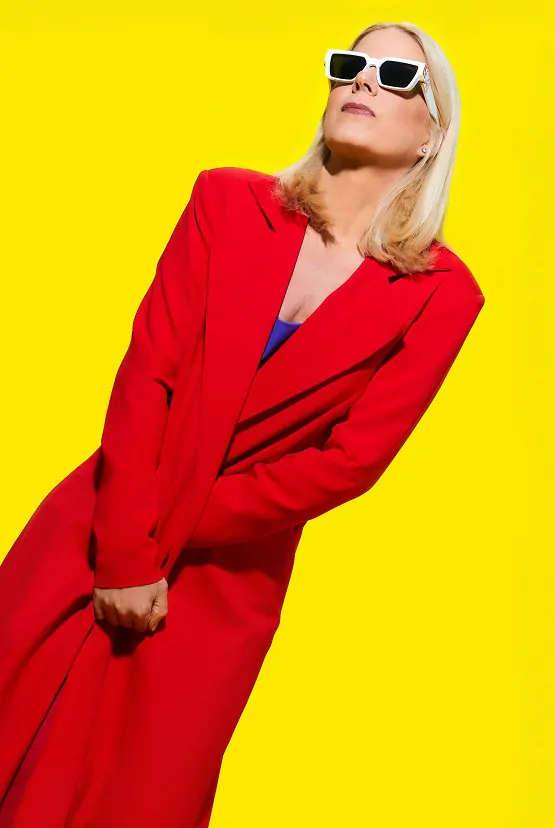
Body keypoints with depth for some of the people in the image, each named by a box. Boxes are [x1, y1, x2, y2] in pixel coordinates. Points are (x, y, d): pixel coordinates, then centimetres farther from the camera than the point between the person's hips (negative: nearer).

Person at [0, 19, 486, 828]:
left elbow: (353, 460, -10)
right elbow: (146, 373, -7)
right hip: (95, 534, 2)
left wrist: (167, 537, -11)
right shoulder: (229, 201, -1)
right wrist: (125, 552, -14)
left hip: (224, 583, -1)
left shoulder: (442, 294, -6)